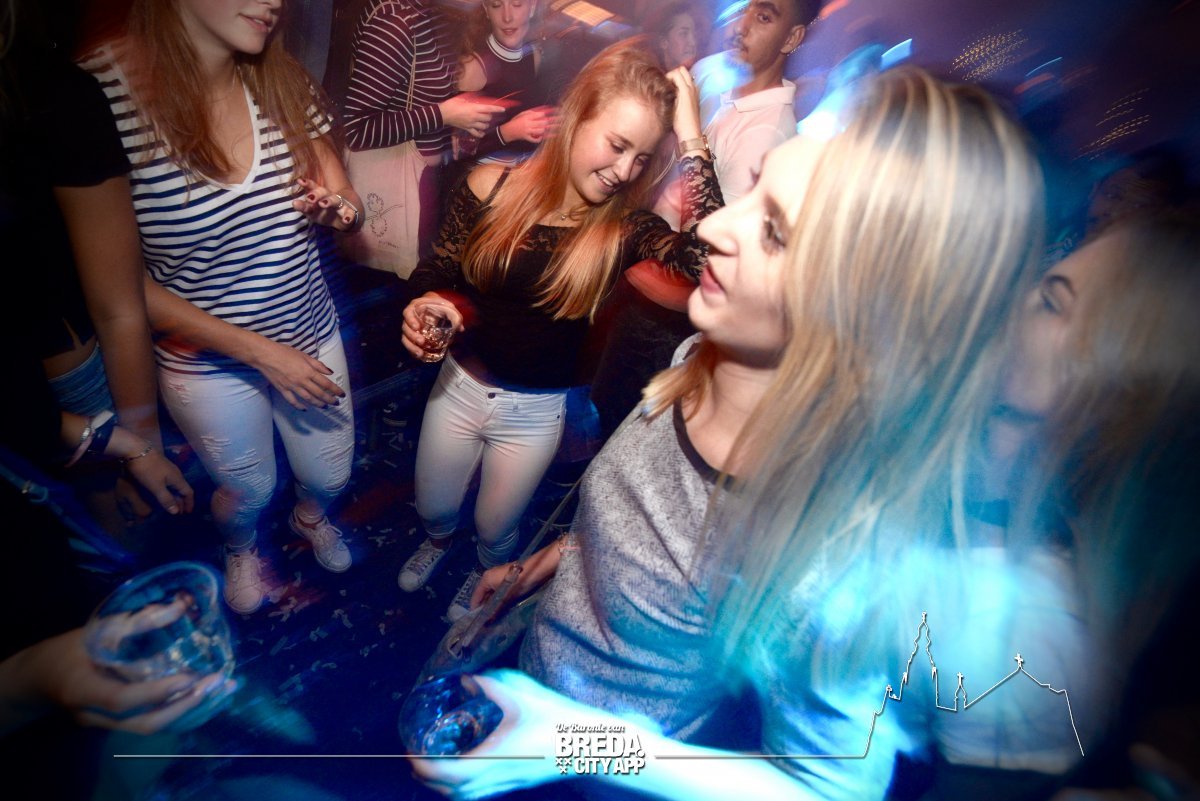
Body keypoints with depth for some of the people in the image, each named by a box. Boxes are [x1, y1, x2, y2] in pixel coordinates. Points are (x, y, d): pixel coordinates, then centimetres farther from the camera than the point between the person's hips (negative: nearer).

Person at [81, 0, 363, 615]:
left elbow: (349, 205, 3)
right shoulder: (99, 89, -22)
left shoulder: (284, 82, -8)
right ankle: (240, 549, 60)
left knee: (330, 475, 22)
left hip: (313, 335, 4)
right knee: (248, 489, 22)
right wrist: (262, 352, -21)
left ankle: (309, 516, 60)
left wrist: (340, 208, -22)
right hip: (207, 359, -3)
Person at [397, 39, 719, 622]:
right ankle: (438, 540, 65)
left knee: (495, 527, 23)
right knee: (432, 507, 25)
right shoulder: (491, 189, -15)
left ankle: (487, 573, 61)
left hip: (536, 412, -1)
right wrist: (423, 305, -25)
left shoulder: (624, 229, -18)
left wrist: (691, 141, -34)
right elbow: (437, 272, -2)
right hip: (459, 386, 1)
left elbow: (710, 258, -38)